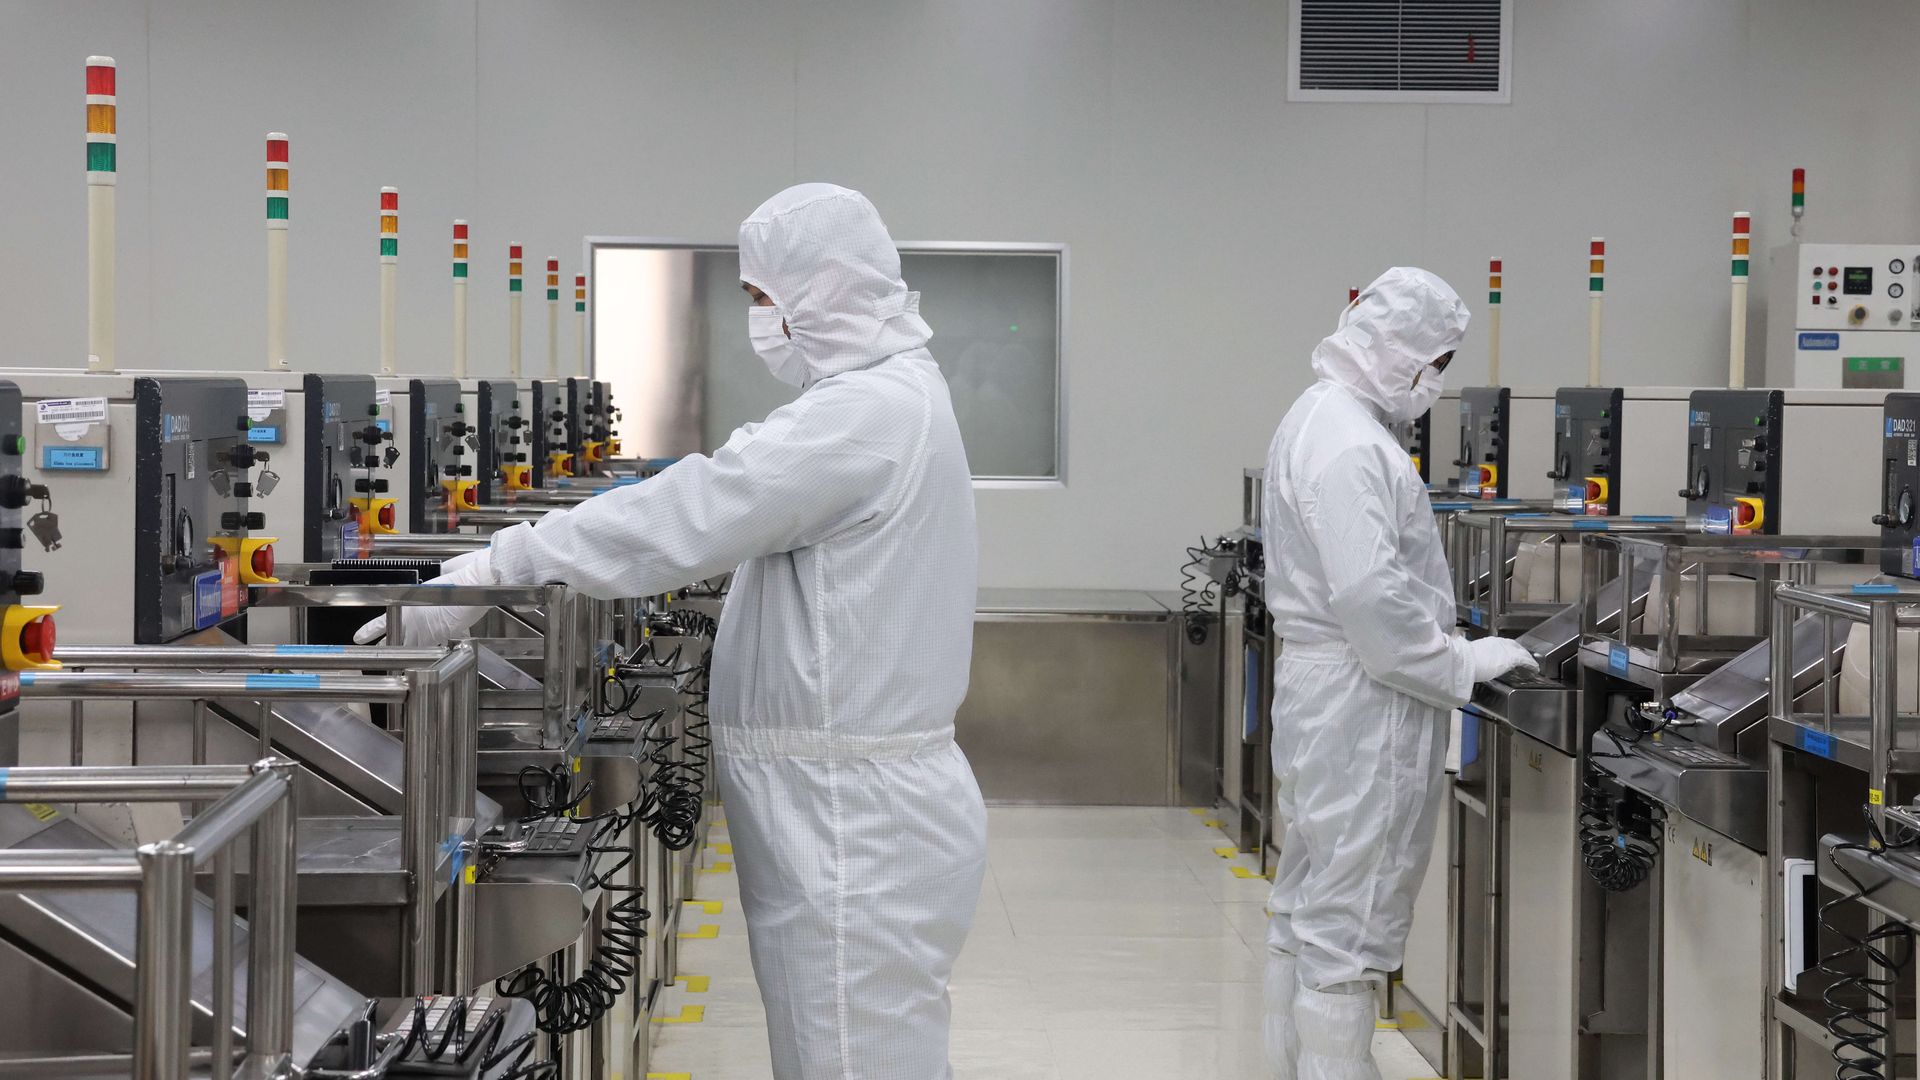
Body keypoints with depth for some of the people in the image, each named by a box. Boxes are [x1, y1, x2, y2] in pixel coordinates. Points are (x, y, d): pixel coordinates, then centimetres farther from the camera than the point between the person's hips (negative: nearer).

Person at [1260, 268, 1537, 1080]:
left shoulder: (1321, 419, 15)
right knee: (1350, 918, -5)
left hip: (1320, 687, 11)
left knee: (1306, 905, 17)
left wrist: (1446, 649, 15)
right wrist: (1463, 664, -14)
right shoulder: (1350, 444, -19)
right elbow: (1371, 596, -25)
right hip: (1363, 702, -11)